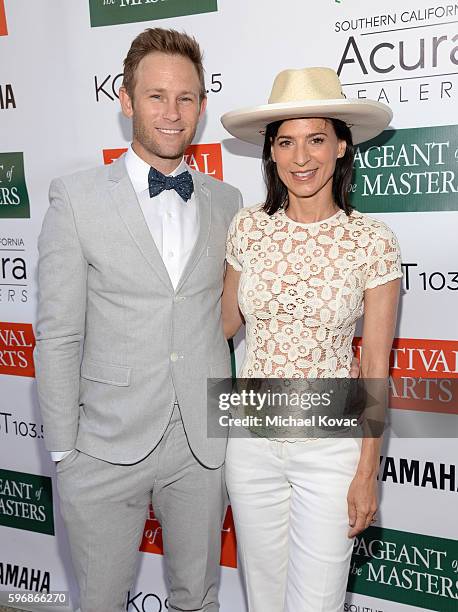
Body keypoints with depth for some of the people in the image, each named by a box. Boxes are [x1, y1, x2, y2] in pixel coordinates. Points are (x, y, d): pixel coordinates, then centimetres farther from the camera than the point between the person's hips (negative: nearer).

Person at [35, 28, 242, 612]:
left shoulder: (226, 201, 5)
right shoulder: (76, 197, -6)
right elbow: (57, 337, -6)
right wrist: (63, 452, -7)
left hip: (204, 443, 3)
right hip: (108, 446, -2)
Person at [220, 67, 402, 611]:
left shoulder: (372, 241, -12)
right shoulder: (248, 228, -5)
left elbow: (375, 368, -7)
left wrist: (367, 473, -6)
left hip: (332, 445, -2)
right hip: (252, 438, 3)